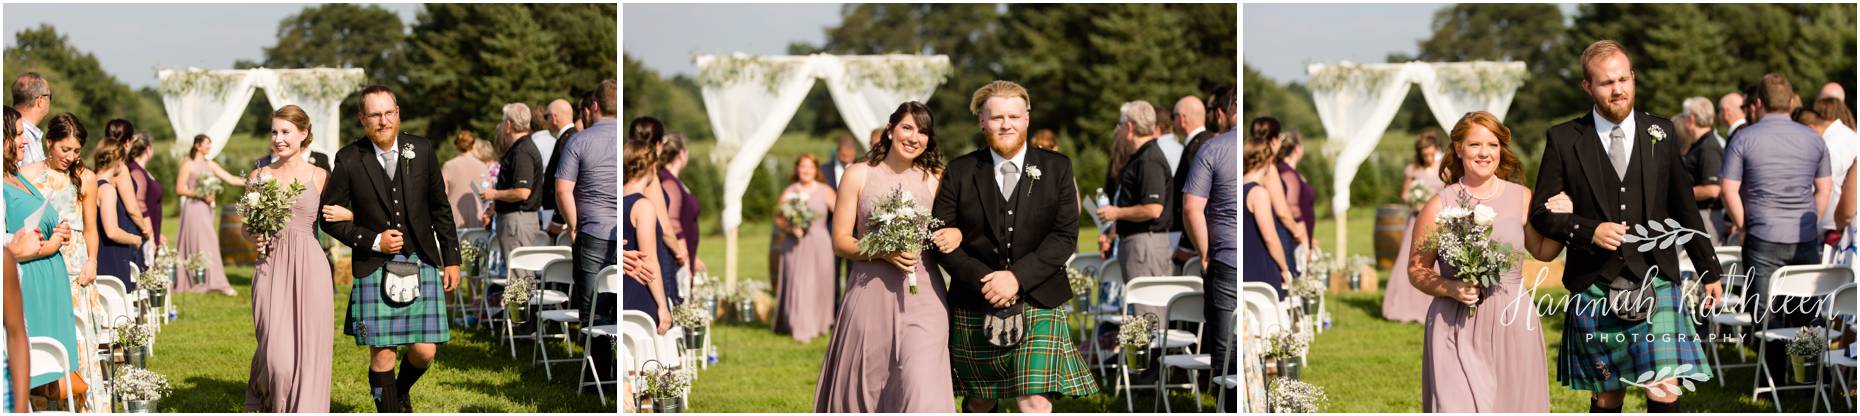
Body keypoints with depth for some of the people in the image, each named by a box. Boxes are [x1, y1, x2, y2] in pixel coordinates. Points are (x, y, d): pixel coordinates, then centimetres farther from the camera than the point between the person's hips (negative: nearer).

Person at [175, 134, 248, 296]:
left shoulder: (210, 164, 13)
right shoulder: (188, 164, -5)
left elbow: (230, 179, 9)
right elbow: (179, 189, -8)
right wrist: (201, 195, -16)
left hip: (206, 209, 7)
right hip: (194, 207, -7)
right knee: (204, 245, -10)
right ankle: (215, 283, -14)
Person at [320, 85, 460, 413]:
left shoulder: (422, 150, 3)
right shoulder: (349, 160, -4)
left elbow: (440, 209, 11)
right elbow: (330, 216, 1)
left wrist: (452, 260, 9)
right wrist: (373, 241, -11)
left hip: (422, 263, 2)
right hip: (375, 268, -2)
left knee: (424, 351, -1)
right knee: (382, 355, -3)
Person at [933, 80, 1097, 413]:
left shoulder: (1056, 168, 2)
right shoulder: (960, 173, 3)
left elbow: (1066, 235, -4)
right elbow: (940, 238, -2)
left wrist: (1017, 277, -16)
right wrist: (982, 280, -16)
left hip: (1037, 302, -1)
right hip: (975, 308, 2)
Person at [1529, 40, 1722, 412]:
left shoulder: (1660, 133, 8)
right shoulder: (1563, 140, 2)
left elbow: (1684, 207, 15)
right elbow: (1541, 211, 2)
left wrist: (1709, 271, 19)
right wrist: (1589, 231, -15)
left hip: (1655, 281, 1)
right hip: (1594, 287, 0)